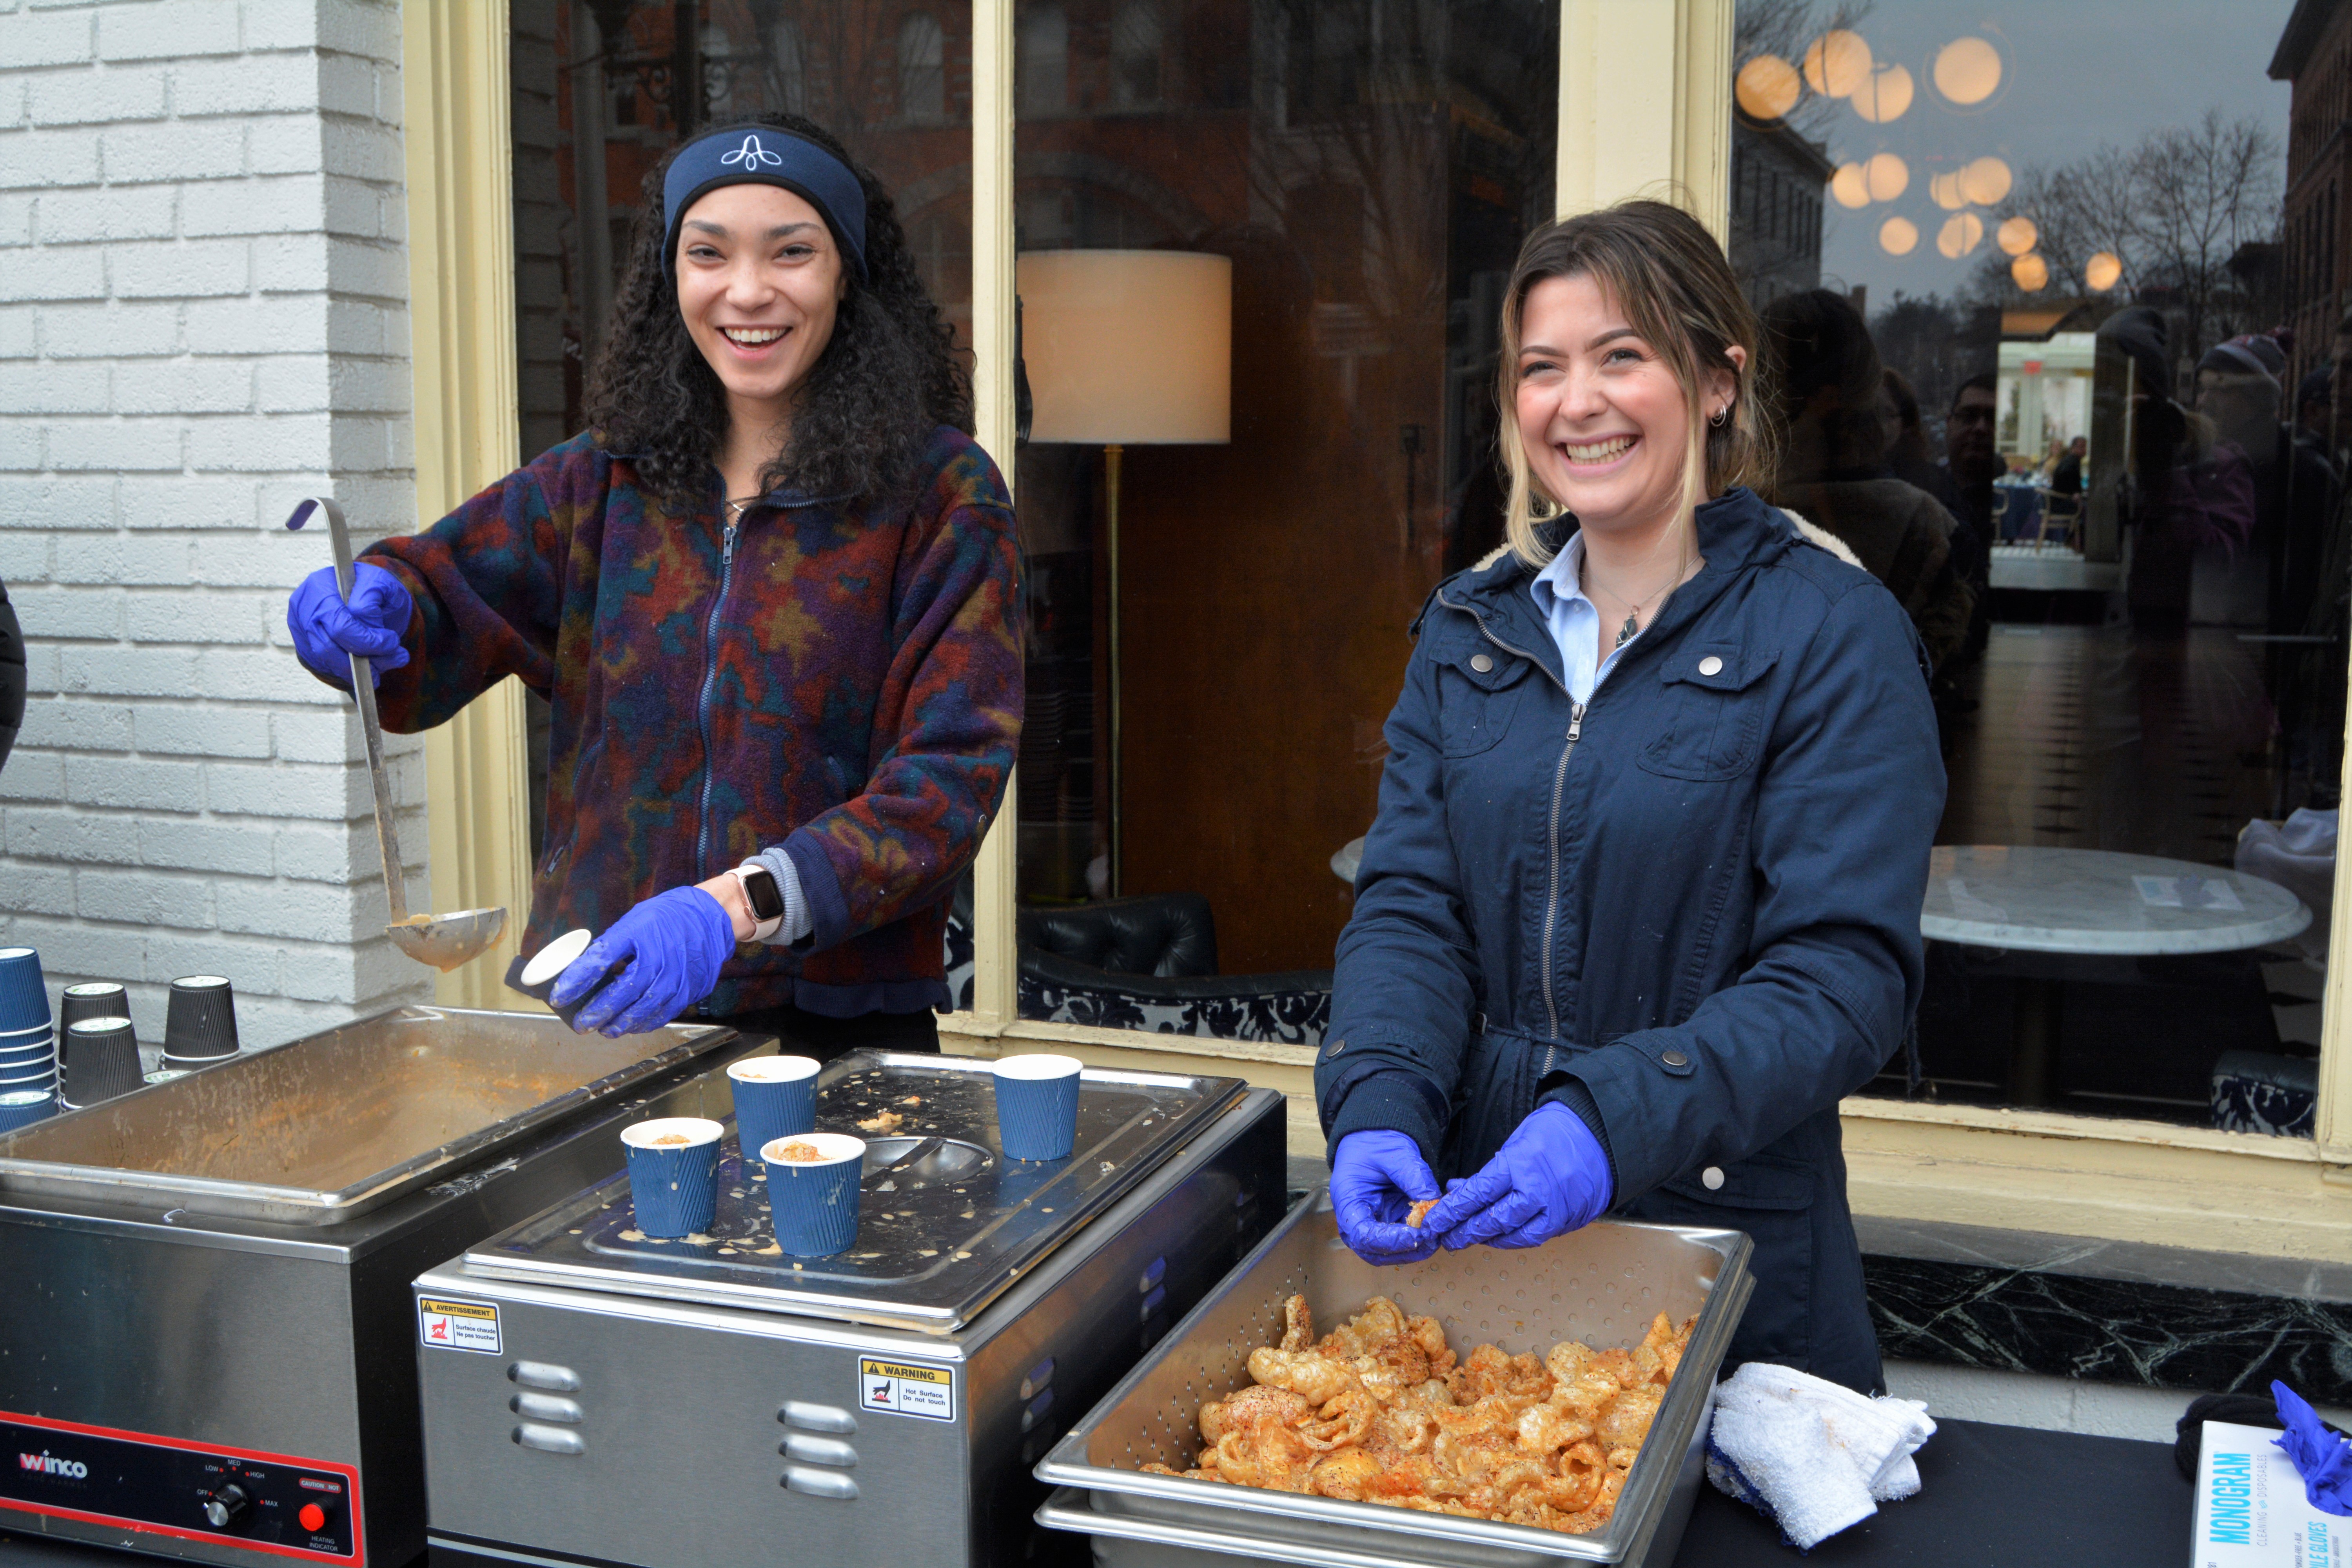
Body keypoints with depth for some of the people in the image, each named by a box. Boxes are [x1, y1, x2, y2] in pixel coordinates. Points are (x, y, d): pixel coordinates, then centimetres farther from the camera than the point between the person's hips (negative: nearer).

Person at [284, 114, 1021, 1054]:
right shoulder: (606, 481, 6)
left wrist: (741, 904, -31)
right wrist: (367, 606, -25)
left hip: (842, 1027, -3)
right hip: (605, 1006, 4)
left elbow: (949, 774, -17)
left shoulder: (941, 494, -9)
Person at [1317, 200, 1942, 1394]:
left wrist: (1615, 1123, -29)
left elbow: (1846, 972, -16)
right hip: (1468, 1210, 4)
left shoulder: (1833, 634, -10)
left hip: (1723, 1229, -4)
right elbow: (1408, 904, 1)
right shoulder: (1472, 623, 5)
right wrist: (1377, 1104, -18)